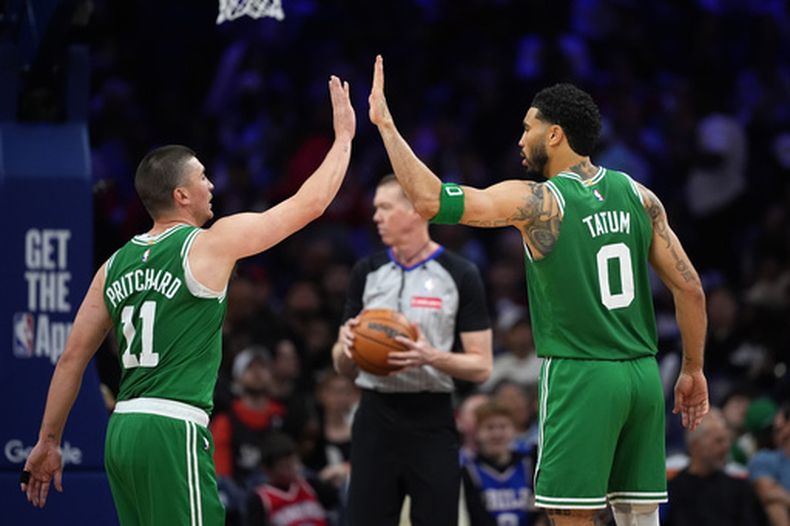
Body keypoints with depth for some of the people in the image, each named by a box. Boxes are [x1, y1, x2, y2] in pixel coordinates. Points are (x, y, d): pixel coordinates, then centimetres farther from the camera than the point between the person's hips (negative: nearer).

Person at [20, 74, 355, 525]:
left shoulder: (116, 265, 13)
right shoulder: (211, 245, -5)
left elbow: (73, 358, 14)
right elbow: (309, 204, 0)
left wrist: (49, 442, 20)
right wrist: (344, 136, 14)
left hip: (123, 431, 8)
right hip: (173, 432, -8)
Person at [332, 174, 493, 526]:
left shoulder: (459, 275, -2)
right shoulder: (367, 272, 9)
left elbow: (481, 367, -3)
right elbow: (343, 368, 14)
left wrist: (432, 357, -21)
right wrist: (346, 345, -9)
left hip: (432, 421, -3)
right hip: (375, 419, 3)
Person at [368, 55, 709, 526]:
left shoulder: (534, 201, -9)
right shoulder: (638, 196, 7)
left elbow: (431, 200, -17)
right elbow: (691, 289, 7)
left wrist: (385, 124, -8)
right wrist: (694, 370, 18)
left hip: (580, 377, -6)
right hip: (642, 376, 6)